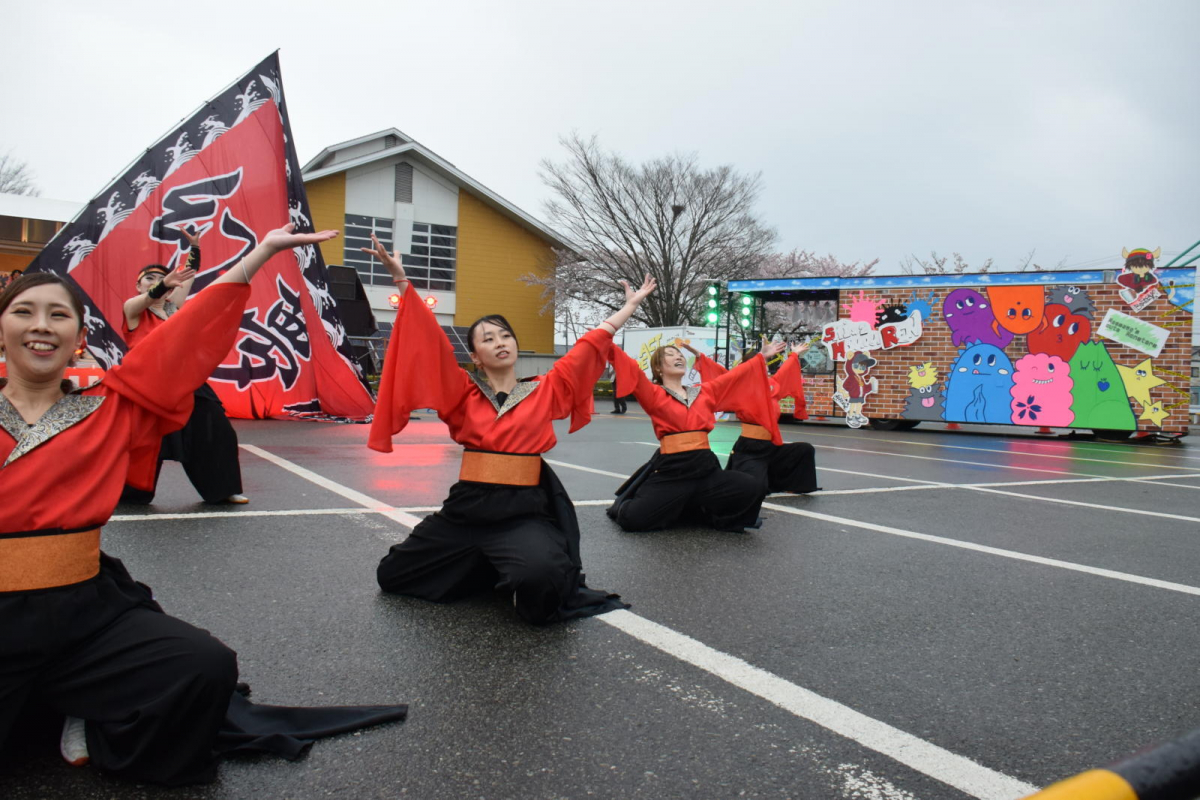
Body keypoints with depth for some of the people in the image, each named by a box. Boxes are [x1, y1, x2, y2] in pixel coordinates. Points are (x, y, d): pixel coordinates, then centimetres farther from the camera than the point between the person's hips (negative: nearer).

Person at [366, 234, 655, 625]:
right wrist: (400, 278, -5)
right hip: (466, 508, 3)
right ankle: (485, 568, 25)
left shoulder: (546, 391, 6)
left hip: (525, 512, -2)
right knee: (391, 576, 8)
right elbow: (428, 340, 0)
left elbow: (590, 346, 11)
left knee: (541, 577, -33)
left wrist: (632, 303, 16)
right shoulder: (463, 393, 6)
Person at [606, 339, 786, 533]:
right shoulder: (654, 394, 2)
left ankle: (703, 514, 9)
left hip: (705, 467, 5)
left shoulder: (705, 391, 17)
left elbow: (736, 375, 27)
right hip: (671, 469, -4)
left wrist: (763, 356, 33)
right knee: (633, 518, -20)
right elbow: (631, 370, -10)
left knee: (750, 489, -18)